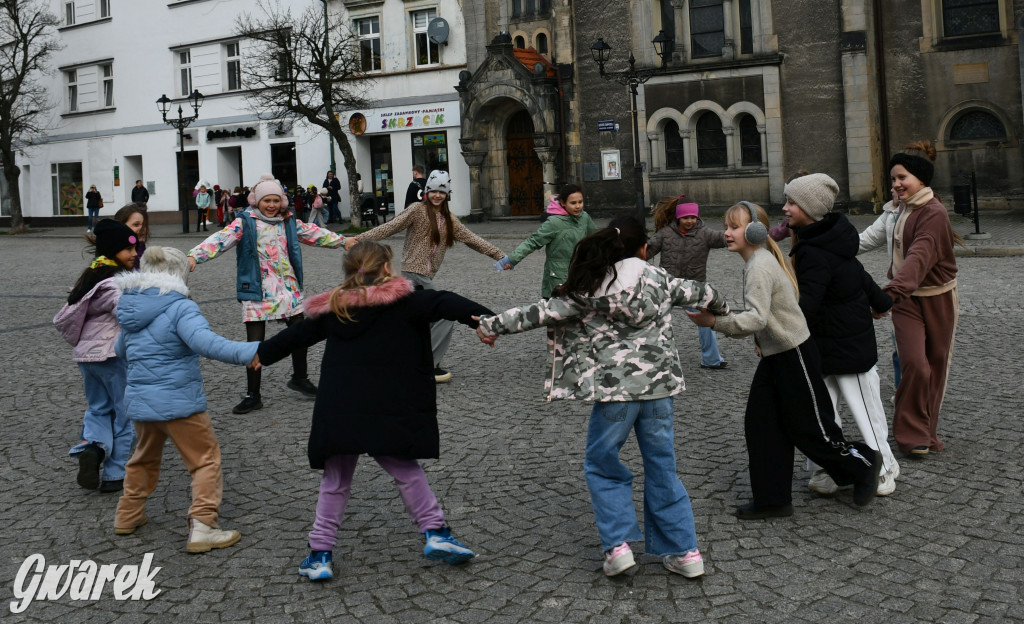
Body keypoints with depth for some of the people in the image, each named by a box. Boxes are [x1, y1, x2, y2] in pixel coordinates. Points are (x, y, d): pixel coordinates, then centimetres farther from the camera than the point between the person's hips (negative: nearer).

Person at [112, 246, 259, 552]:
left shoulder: (130, 308, 8)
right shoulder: (179, 308, -17)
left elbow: (121, 349, 24)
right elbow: (206, 342, -33)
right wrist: (250, 352, -37)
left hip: (139, 401, 7)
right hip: (178, 402, -7)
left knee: (144, 457, 29)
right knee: (206, 460, 4)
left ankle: (127, 516, 39)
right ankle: (202, 527, -3)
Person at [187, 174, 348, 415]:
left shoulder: (289, 222, 8)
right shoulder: (245, 222, -6)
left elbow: (314, 233, 19)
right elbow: (222, 239, -19)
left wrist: (343, 241, 25)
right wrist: (195, 255, -33)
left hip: (289, 289, 5)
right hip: (257, 292, -4)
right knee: (255, 343, -3)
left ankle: (299, 378, 36)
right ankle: (252, 395, 8)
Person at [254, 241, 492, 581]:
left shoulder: (332, 309, 13)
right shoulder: (404, 301, 0)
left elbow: (295, 335, 25)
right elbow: (444, 304, -12)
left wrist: (262, 353, 41)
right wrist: (484, 319, -21)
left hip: (337, 414, 3)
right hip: (387, 412, -3)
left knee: (335, 482, 14)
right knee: (407, 471, 13)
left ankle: (320, 554, 14)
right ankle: (435, 532, 10)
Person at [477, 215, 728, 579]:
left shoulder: (586, 291, -4)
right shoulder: (657, 279, 7)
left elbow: (540, 314, -3)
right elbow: (694, 292, 23)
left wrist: (492, 325, 9)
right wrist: (722, 307, 46)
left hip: (615, 388, -3)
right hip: (659, 385, 4)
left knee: (601, 465, 15)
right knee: (662, 468, 15)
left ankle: (618, 545, 6)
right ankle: (683, 551, 18)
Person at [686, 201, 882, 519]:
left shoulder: (760, 266, -22)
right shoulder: (758, 261, 9)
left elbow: (756, 318, -34)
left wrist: (714, 322, -37)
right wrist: (762, 338, 17)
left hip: (795, 355, -10)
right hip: (774, 355, 10)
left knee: (809, 428, 1)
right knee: (760, 425, 6)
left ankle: (862, 464, 25)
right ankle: (772, 500, 14)